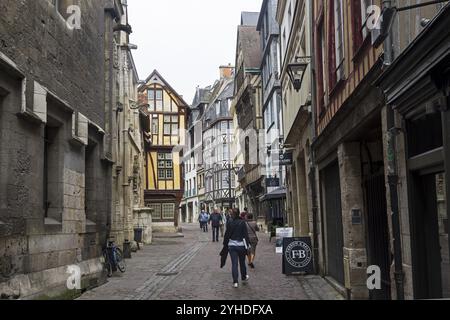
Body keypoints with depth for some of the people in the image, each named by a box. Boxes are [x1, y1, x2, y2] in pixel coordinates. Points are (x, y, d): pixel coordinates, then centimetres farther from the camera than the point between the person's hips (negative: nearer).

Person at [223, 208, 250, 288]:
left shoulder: (229, 223, -2)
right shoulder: (242, 223, -7)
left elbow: (226, 235, 3)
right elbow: (246, 235, -7)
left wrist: (225, 244, 13)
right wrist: (247, 245, -2)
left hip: (232, 246, 1)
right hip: (241, 245, -1)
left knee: (234, 264, 0)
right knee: (242, 262, 16)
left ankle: (235, 282, -6)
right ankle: (244, 278, 34)